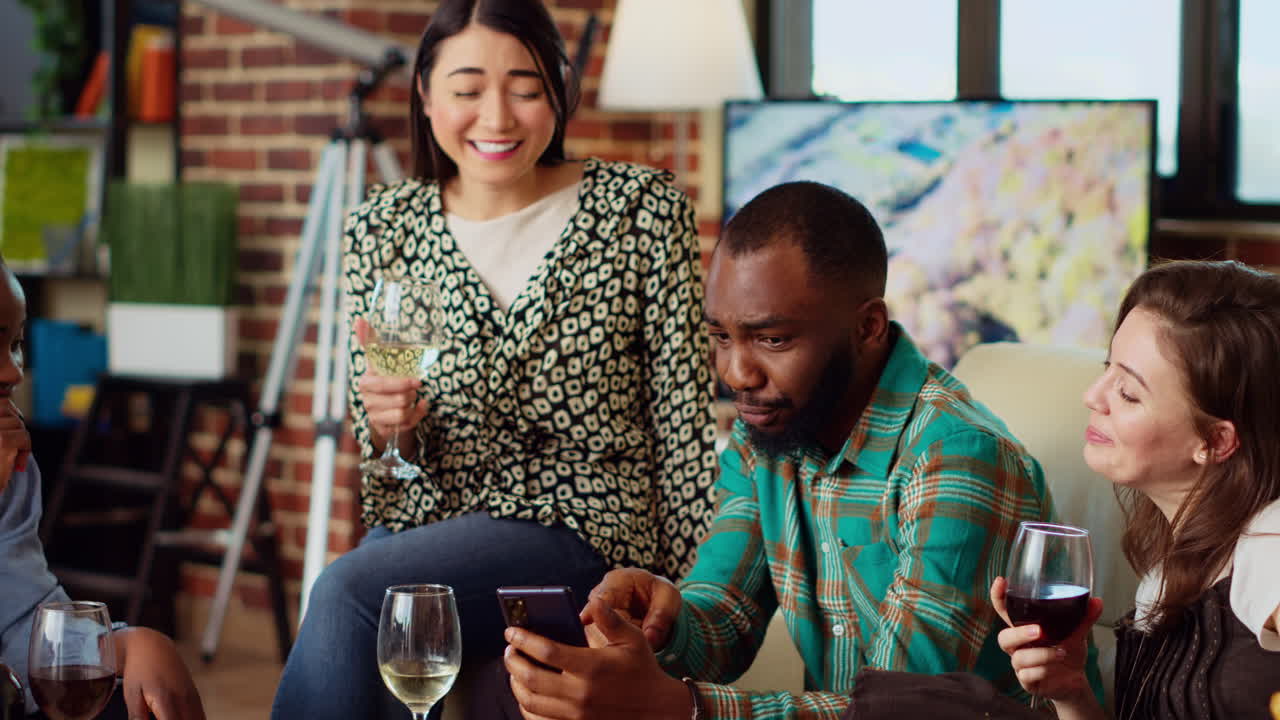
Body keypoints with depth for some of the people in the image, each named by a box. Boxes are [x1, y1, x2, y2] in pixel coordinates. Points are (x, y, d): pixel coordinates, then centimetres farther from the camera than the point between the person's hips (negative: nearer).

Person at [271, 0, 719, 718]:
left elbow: (684, 423, -2)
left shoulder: (641, 209, -4)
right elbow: (387, 448, 10)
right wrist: (385, 422, -14)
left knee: (347, 592, -26)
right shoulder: (384, 228, 5)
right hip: (428, 521, 3)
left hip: (583, 530, -3)